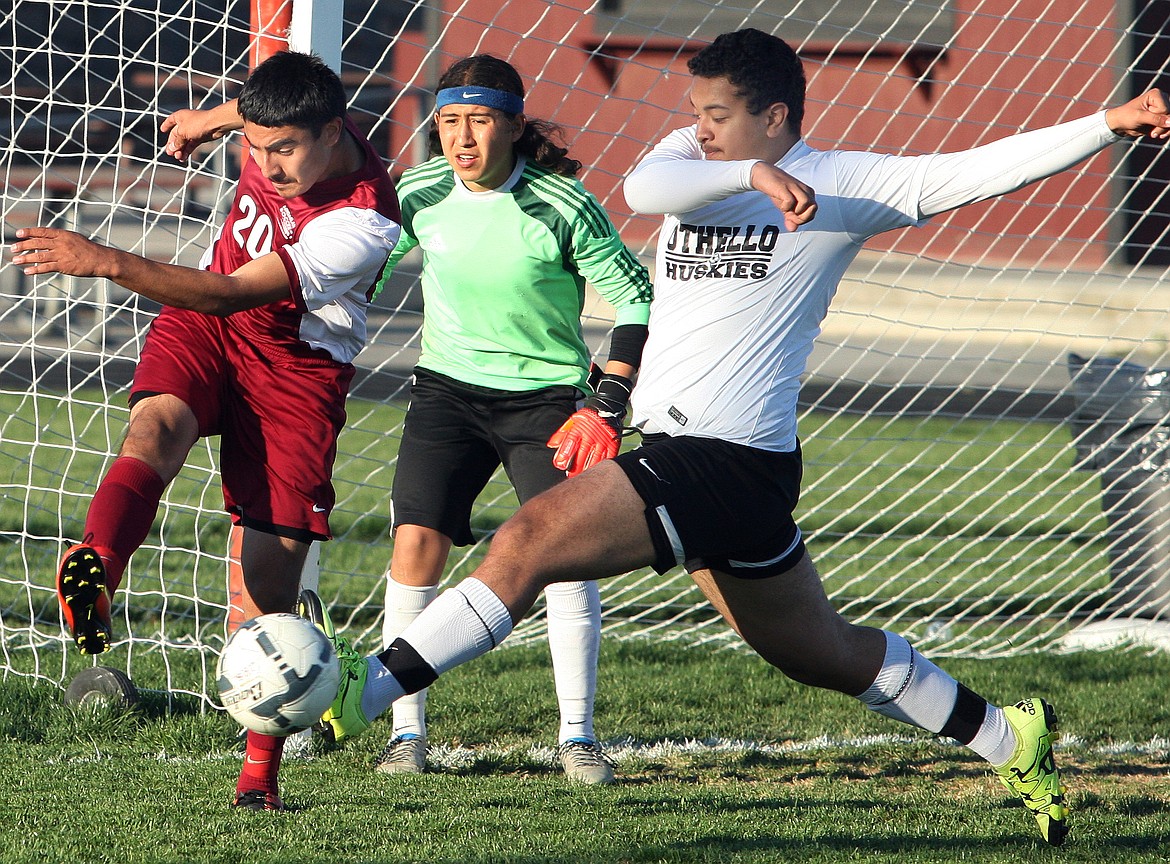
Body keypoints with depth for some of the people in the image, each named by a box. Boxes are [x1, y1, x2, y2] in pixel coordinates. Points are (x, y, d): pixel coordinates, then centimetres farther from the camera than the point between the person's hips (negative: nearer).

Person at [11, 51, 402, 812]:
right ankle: (95, 568, -60)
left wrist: (106, 263, -39)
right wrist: (215, 119, 36)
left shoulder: (362, 226, -28)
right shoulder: (290, 131, -10)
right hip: (202, 328, 5)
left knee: (273, 575, -9)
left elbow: (230, 296, -33)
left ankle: (261, 774, 3)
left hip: (298, 366, -5)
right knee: (156, 426, -31)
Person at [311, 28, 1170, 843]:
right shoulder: (696, 159, 11)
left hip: (730, 462, -8)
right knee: (819, 651, 20)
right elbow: (643, 187, -10)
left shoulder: (843, 183, -4)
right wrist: (753, 177, -25)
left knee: (528, 543, -20)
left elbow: (975, 171, -5)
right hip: (680, 453, 8)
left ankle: (363, 695, -19)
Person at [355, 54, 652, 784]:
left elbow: (637, 300, -9)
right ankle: (406, 732, 1)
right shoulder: (419, 193, -7)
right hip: (448, 388, 3)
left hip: (546, 394, -3)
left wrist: (607, 405, -14)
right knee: (417, 542, -10)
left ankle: (578, 736, -4)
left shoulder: (563, 208, -17)